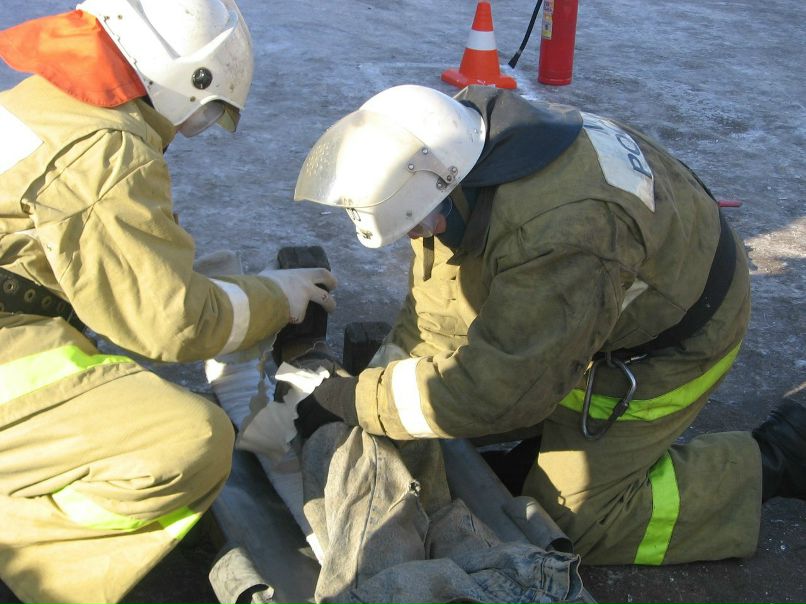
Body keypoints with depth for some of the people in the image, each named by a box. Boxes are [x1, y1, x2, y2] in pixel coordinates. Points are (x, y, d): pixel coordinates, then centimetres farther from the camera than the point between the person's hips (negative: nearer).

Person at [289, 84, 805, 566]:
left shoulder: (558, 236, -43)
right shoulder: (461, 150, -17)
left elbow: (492, 387, -37)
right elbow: (440, 300, -6)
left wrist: (354, 401, -29)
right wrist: (379, 377, -9)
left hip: (672, 338, -8)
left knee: (574, 518, -4)